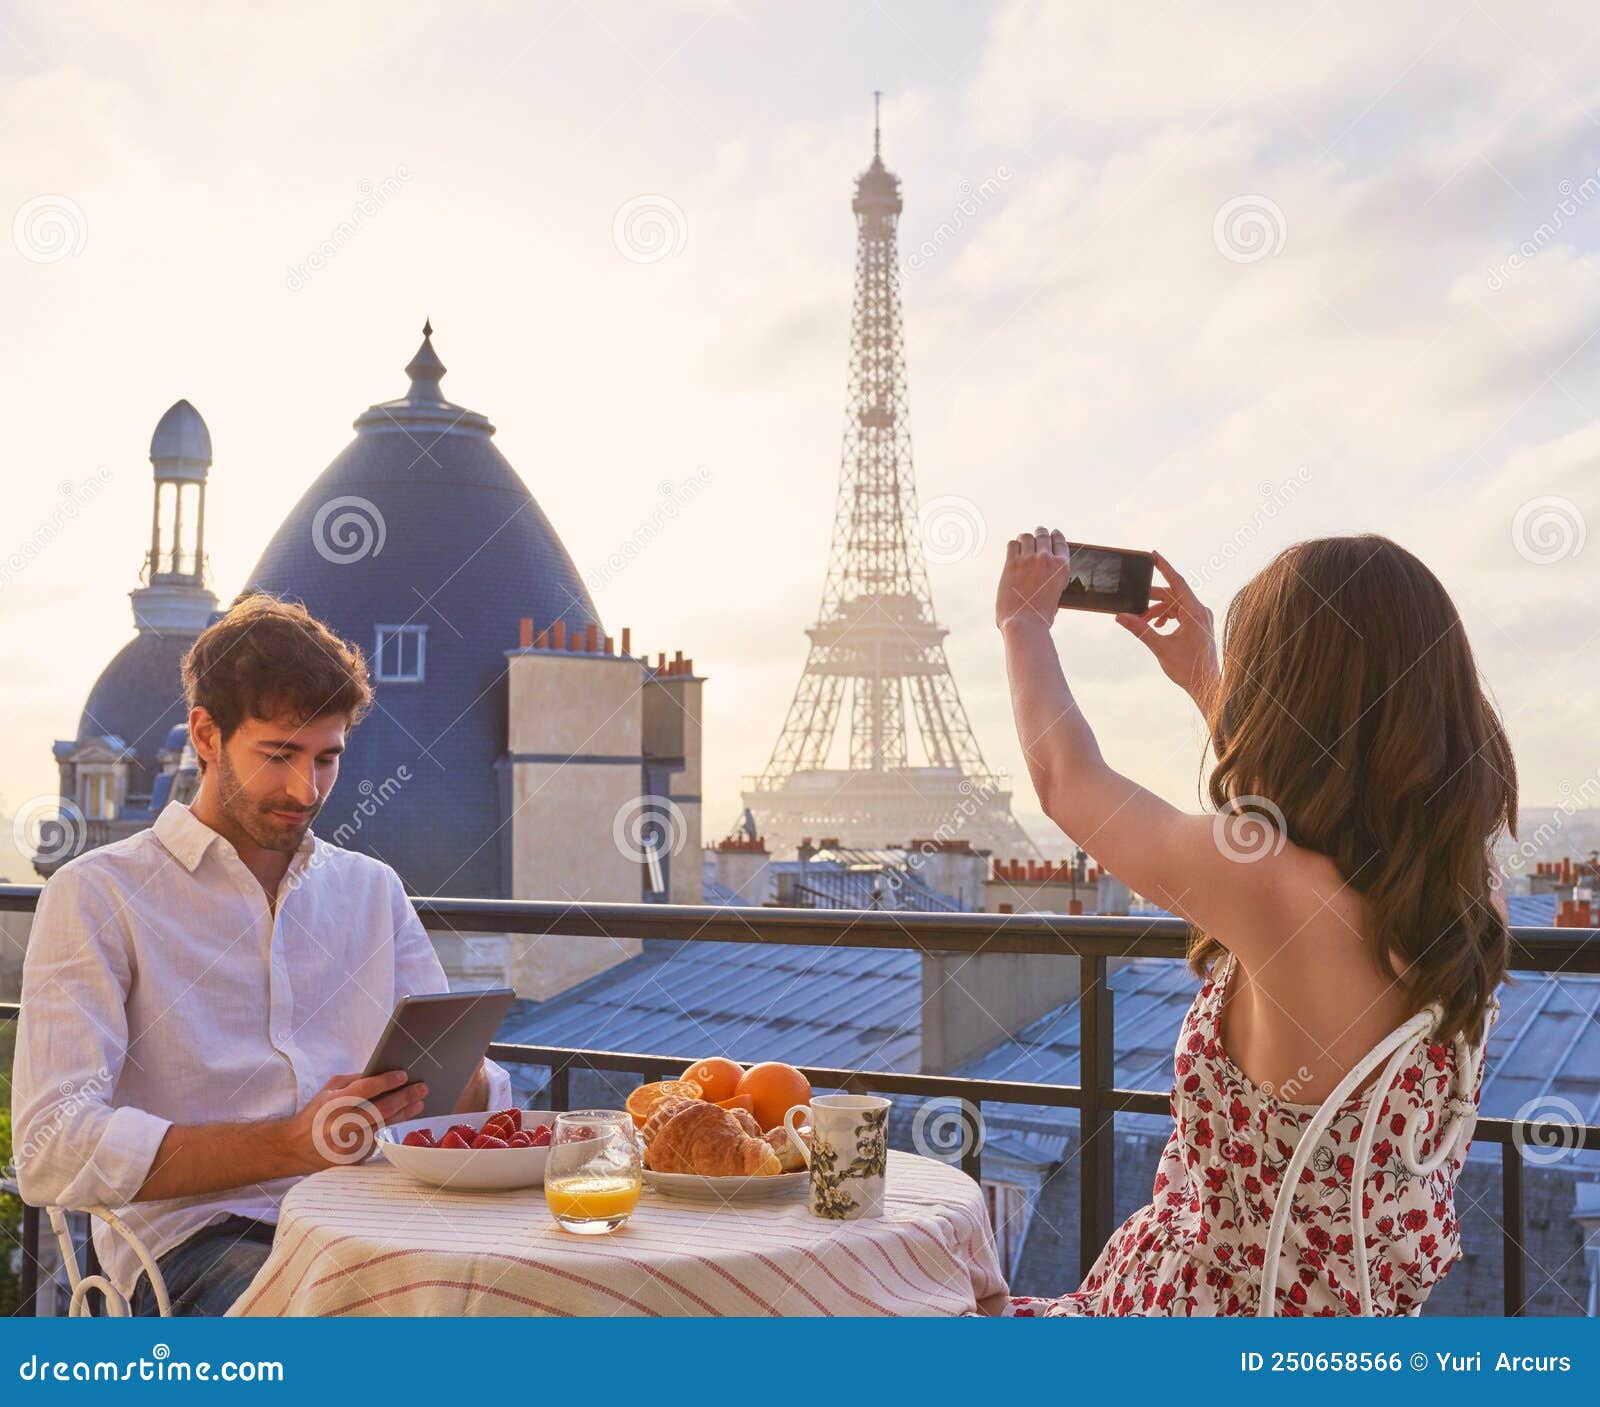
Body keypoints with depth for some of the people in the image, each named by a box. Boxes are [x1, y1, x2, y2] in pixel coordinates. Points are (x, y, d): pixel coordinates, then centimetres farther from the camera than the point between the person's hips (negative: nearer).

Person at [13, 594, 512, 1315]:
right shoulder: (98, 897, 4)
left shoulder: (372, 890, 21)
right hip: (194, 1232, -5)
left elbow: (480, 1093, 18)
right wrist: (291, 1145, -18)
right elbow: (51, 1152, -9)